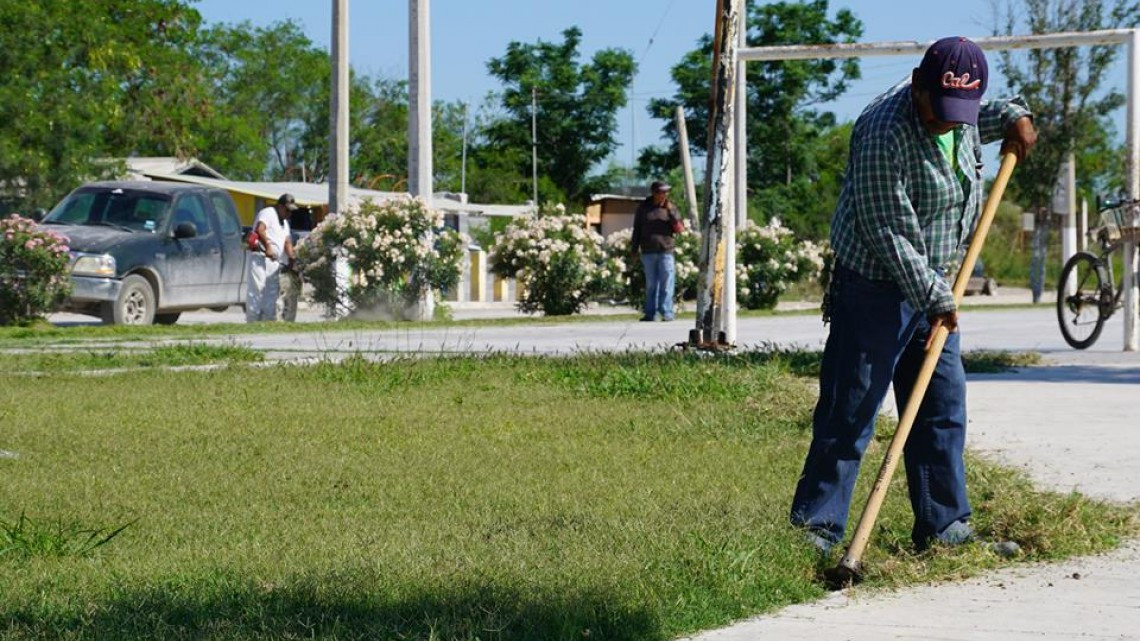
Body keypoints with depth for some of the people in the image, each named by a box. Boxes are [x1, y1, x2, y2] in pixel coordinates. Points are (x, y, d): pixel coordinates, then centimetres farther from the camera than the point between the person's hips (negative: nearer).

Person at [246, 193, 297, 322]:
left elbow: (287, 241, 16)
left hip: (275, 261, 9)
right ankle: (252, 322, -13)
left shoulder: (284, 222, 26)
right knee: (257, 289, -11)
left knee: (272, 292, 6)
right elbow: (260, 229, -21)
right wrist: (267, 247, -28)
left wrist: (291, 257, -2)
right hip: (261, 257, -9)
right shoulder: (268, 213, -3)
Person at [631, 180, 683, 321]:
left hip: (665, 251, -1)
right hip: (648, 252, 1)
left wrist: (671, 211, -12)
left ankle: (667, 313, -3)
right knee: (651, 284, 5)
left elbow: (679, 229, -1)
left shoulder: (670, 207, 5)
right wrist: (634, 249, 9)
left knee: (666, 283, -5)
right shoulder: (643, 207, 6)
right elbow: (637, 229, 11)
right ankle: (650, 313, 10)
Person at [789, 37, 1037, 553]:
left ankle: (943, 525, 17)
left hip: (933, 288, 8)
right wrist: (933, 297, -21)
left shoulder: (962, 119, 1)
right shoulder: (883, 133, -25)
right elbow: (887, 233, -23)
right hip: (876, 288, -8)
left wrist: (1013, 115, 10)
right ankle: (815, 526, -1)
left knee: (944, 407, 10)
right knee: (850, 411, -7)